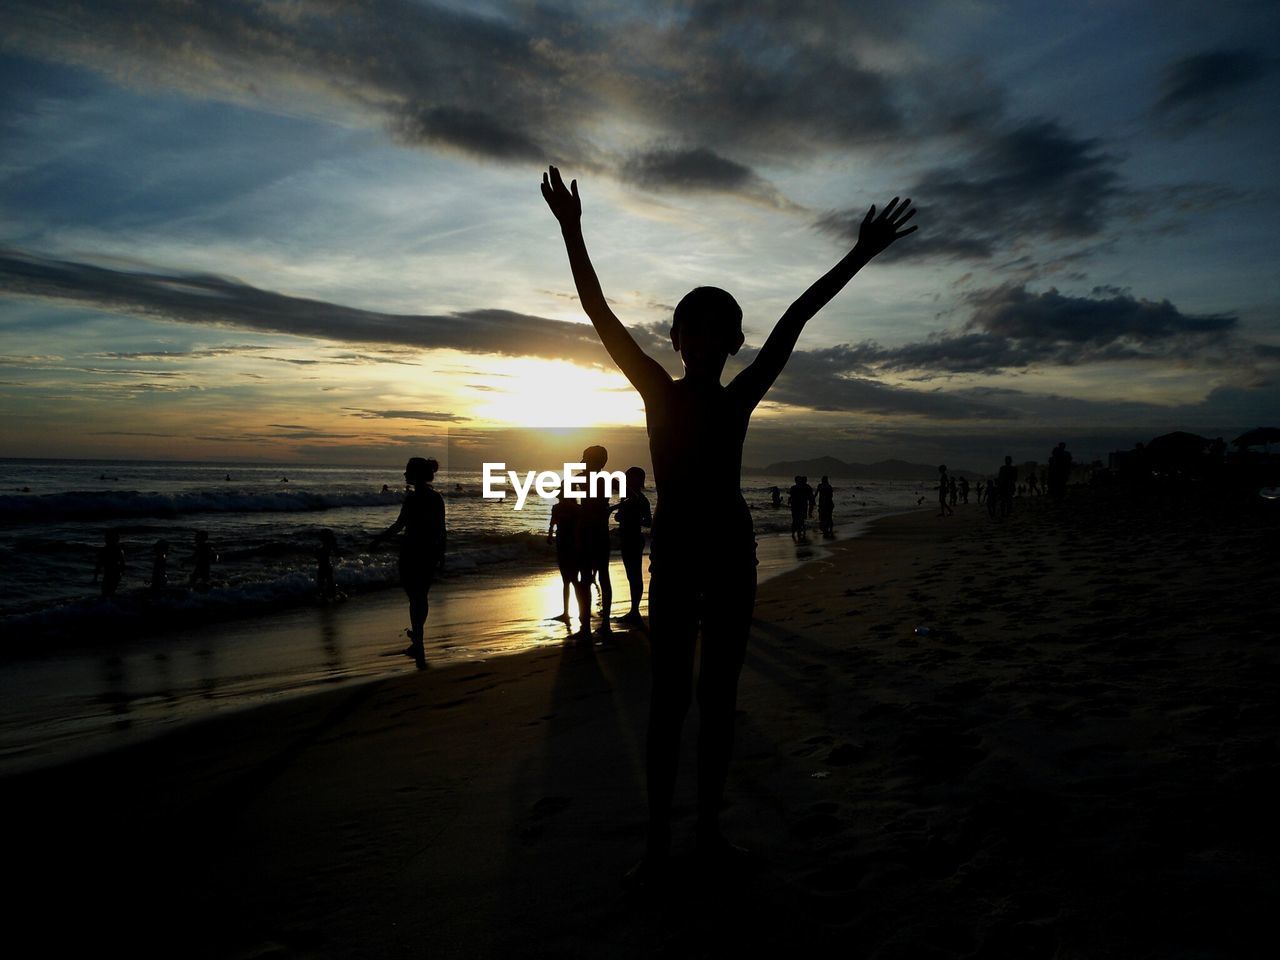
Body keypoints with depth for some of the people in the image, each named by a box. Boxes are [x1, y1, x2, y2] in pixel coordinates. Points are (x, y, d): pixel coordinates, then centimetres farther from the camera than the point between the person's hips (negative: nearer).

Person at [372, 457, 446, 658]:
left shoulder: (413, 497, -14)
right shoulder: (437, 498, 5)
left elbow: (399, 525, -14)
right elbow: (442, 530, 8)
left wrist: (379, 538, 0)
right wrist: (441, 554, 17)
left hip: (411, 553, -6)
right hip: (431, 553, 6)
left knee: (415, 599, -1)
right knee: (422, 597, 20)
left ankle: (419, 649, -3)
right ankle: (417, 637, 38)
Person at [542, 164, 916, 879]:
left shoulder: (741, 399, 8)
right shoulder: (658, 391, 1)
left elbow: (795, 321, 4)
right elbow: (600, 313, -4)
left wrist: (860, 257, 4)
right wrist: (572, 231, -9)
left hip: (732, 551, 4)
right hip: (674, 550, -3)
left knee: (719, 694, 10)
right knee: (670, 697, -3)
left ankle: (710, 825, 22)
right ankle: (659, 839, 8)